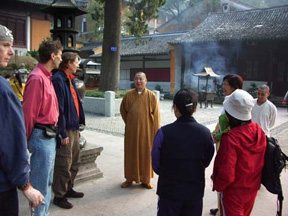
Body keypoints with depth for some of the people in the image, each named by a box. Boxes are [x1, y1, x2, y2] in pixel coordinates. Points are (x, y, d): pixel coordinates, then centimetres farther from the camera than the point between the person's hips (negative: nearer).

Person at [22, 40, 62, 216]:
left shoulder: (47, 77, 13)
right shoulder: (37, 78, -16)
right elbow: (28, 112, -18)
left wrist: (54, 130, 10)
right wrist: (27, 138, -11)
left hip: (49, 135, 10)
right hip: (42, 136, -10)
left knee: (47, 181, 19)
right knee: (41, 183, 0)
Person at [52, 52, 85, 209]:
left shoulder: (70, 80, 14)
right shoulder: (58, 79, -15)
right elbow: (59, 108, -19)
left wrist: (78, 126, 16)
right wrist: (63, 133, -20)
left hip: (74, 128, 9)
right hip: (65, 129, -9)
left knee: (74, 162, 18)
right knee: (64, 164, 0)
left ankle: (68, 189, 33)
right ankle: (59, 196, 15)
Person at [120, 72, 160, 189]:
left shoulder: (151, 96, -7)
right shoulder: (128, 95, 0)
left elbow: (156, 116, -7)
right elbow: (123, 110, 14)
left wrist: (156, 134, -9)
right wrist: (129, 122, 10)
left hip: (146, 131, -2)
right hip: (131, 131, 2)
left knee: (146, 155, 8)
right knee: (131, 154, 10)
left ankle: (146, 179, 23)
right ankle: (130, 178, 25)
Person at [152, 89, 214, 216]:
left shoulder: (164, 132, -19)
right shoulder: (206, 133, -11)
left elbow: (156, 164, -8)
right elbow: (206, 162, 3)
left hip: (169, 190, -2)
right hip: (195, 192, 2)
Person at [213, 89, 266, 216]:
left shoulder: (230, 138, -30)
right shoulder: (258, 130, -11)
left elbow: (226, 175, -27)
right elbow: (259, 161, 3)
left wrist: (217, 186, -9)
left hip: (233, 192, -6)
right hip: (252, 189, 6)